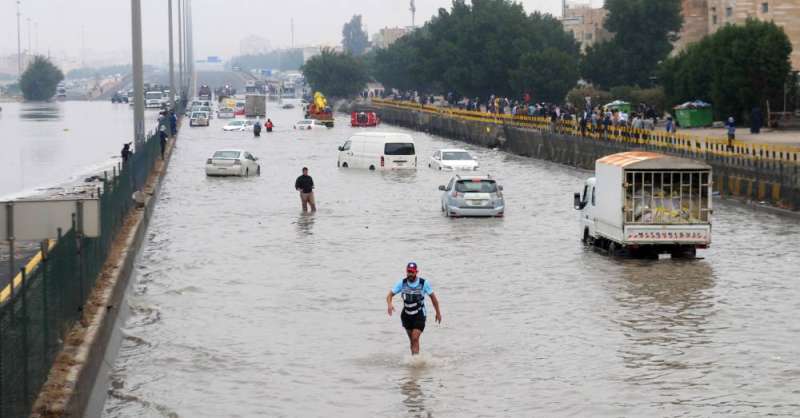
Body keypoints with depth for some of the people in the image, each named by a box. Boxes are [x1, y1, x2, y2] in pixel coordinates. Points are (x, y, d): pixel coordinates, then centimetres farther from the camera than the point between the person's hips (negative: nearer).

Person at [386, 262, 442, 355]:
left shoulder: (424, 283, -12)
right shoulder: (402, 283, -7)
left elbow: (433, 297, 0)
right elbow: (390, 295, -6)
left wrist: (438, 312, 6)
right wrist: (389, 304, -28)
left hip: (419, 315, -3)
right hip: (406, 315, 3)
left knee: (415, 338, -17)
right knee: (412, 340, 13)